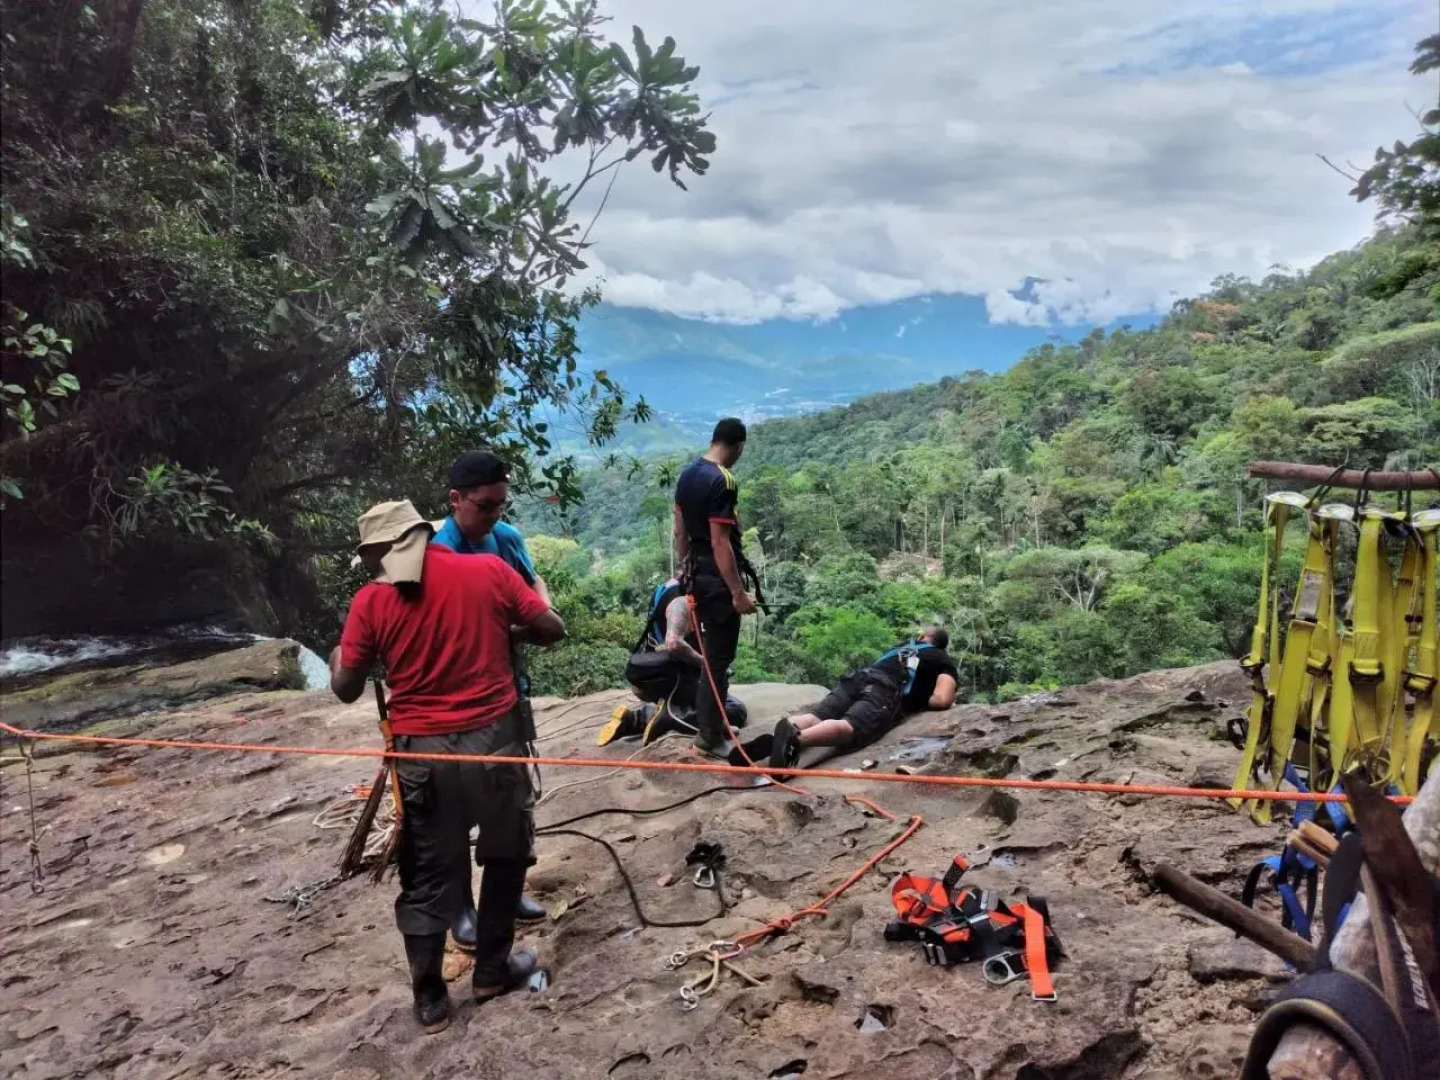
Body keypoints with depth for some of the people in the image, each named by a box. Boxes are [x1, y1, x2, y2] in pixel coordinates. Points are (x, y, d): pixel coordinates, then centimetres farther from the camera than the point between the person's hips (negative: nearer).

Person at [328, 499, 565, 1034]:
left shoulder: (371, 600, -3)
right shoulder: (490, 570, -3)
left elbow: (346, 689, 3)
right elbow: (552, 630, 1)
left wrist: (337, 657, 24)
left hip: (420, 751, 0)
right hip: (492, 738, 0)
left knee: (427, 874, 14)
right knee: (505, 854, 20)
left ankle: (429, 997, 22)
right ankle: (492, 969, 31)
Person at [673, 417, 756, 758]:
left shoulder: (687, 474, 7)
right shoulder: (723, 481, -20)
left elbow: (680, 531, 13)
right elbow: (720, 542, -24)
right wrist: (738, 592, -22)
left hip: (697, 574, 9)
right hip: (718, 578, -9)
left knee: (710, 652, 19)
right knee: (719, 658, -1)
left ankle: (708, 723, 29)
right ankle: (710, 738, 6)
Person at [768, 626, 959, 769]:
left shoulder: (903, 645, 40)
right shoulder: (946, 662, 25)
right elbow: (942, 700, 7)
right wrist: (923, 701, 28)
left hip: (858, 678, 6)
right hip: (886, 690, -6)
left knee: (813, 719, -11)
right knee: (849, 728, -30)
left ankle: (789, 728, -44)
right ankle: (797, 738, -58)